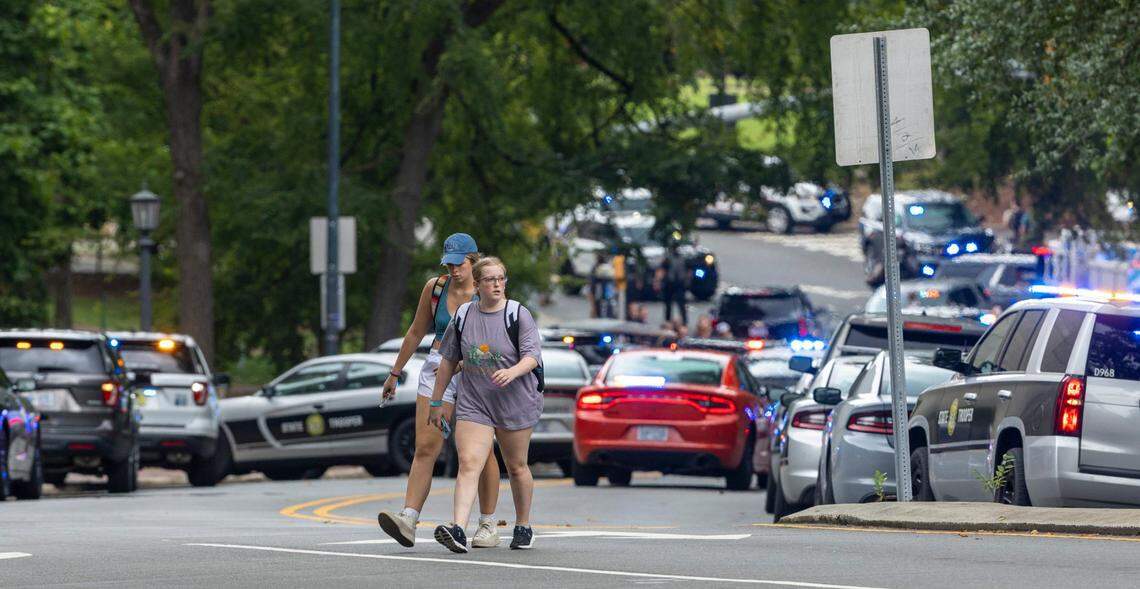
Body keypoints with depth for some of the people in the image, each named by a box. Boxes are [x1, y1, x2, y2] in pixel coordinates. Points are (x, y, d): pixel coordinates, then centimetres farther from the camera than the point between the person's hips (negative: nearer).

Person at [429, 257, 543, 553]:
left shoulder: (518, 315, -5)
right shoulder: (463, 316, 5)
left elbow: (533, 355, -13)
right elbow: (449, 360, 13)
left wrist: (512, 373, -33)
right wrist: (437, 401, 14)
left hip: (515, 403, -2)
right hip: (473, 403, 2)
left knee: (516, 467, 11)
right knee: (468, 464, -15)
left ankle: (523, 527, 31)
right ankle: (458, 530, -28)